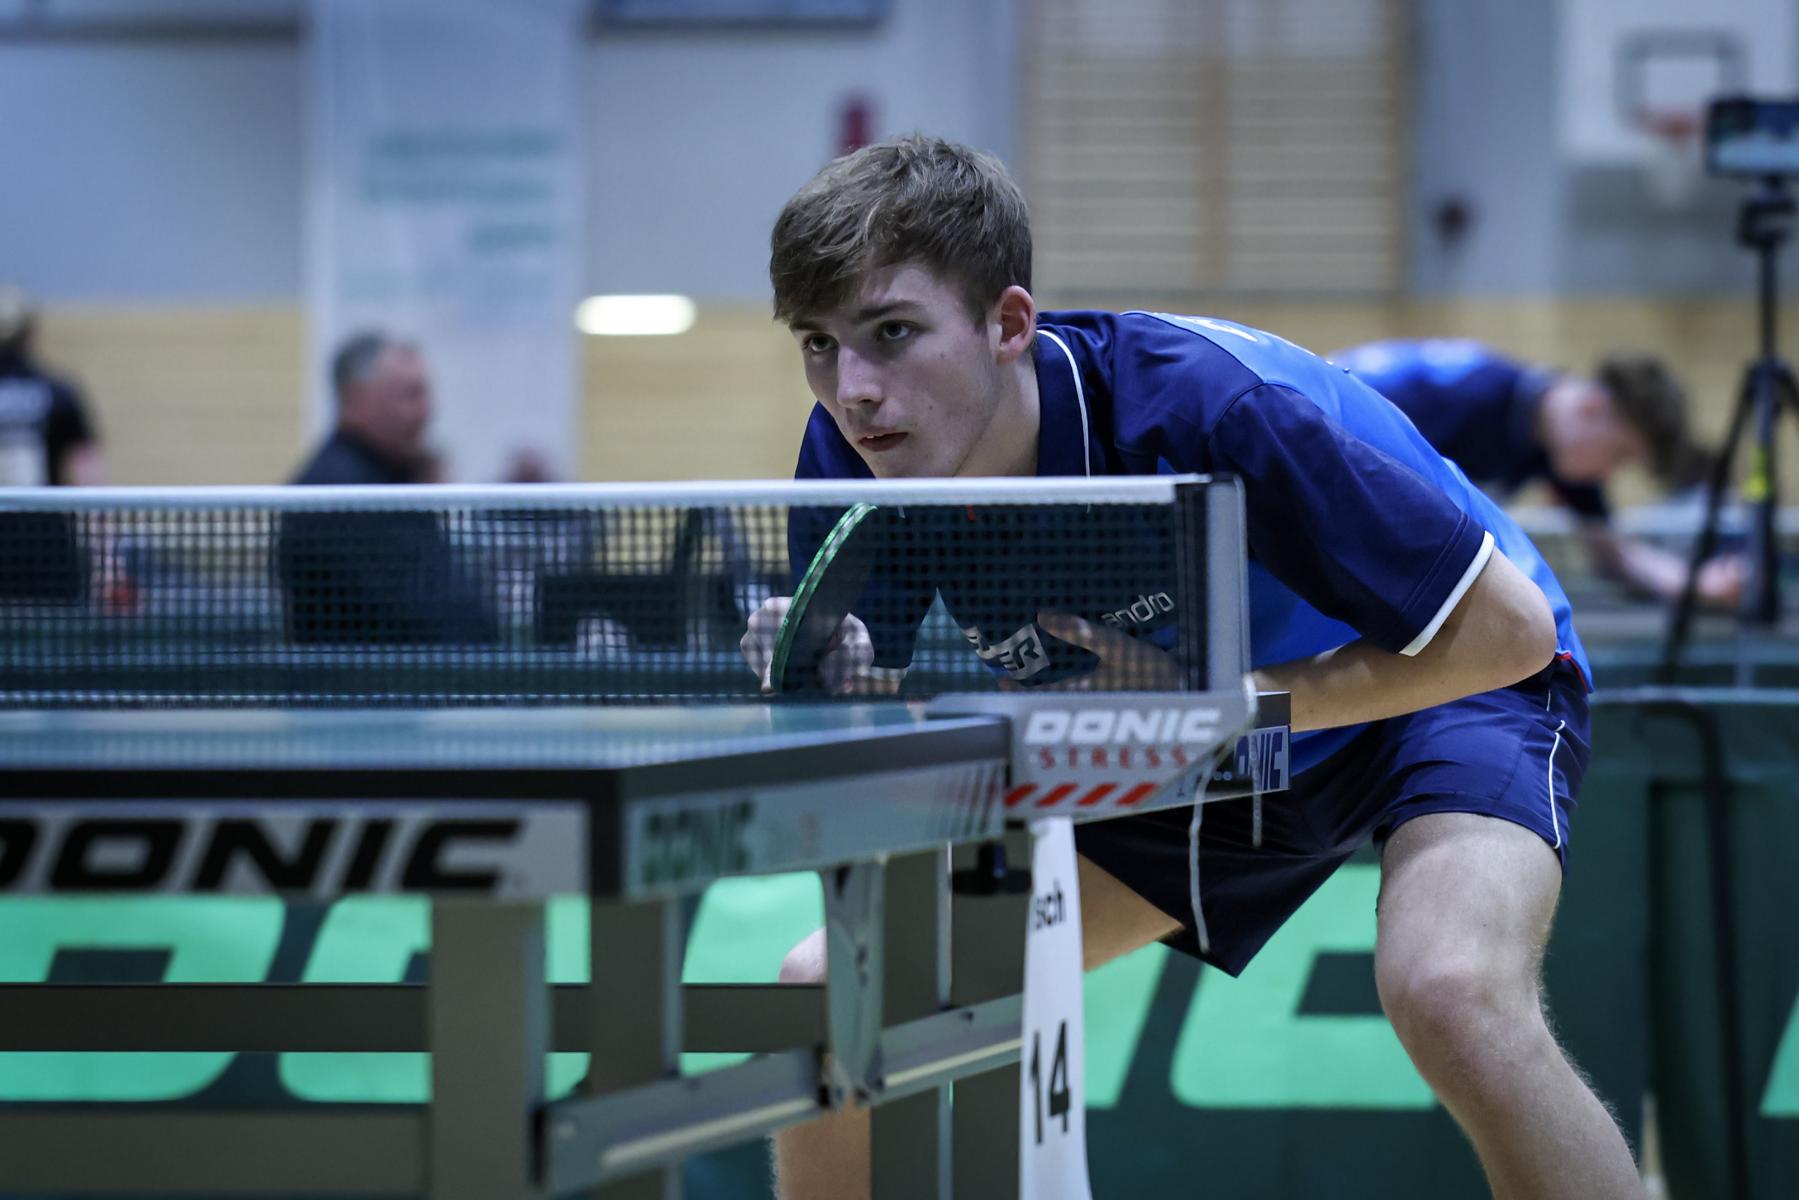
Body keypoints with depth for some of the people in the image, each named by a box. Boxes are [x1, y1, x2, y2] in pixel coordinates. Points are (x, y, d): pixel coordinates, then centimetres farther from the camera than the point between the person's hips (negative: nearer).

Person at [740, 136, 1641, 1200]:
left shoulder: (1199, 407, -35)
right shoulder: (857, 448, -19)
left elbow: (1508, 625, -29)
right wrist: (824, 686, -33)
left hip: (1442, 680, -6)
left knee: (1451, 992, -37)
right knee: (838, 985, -4)